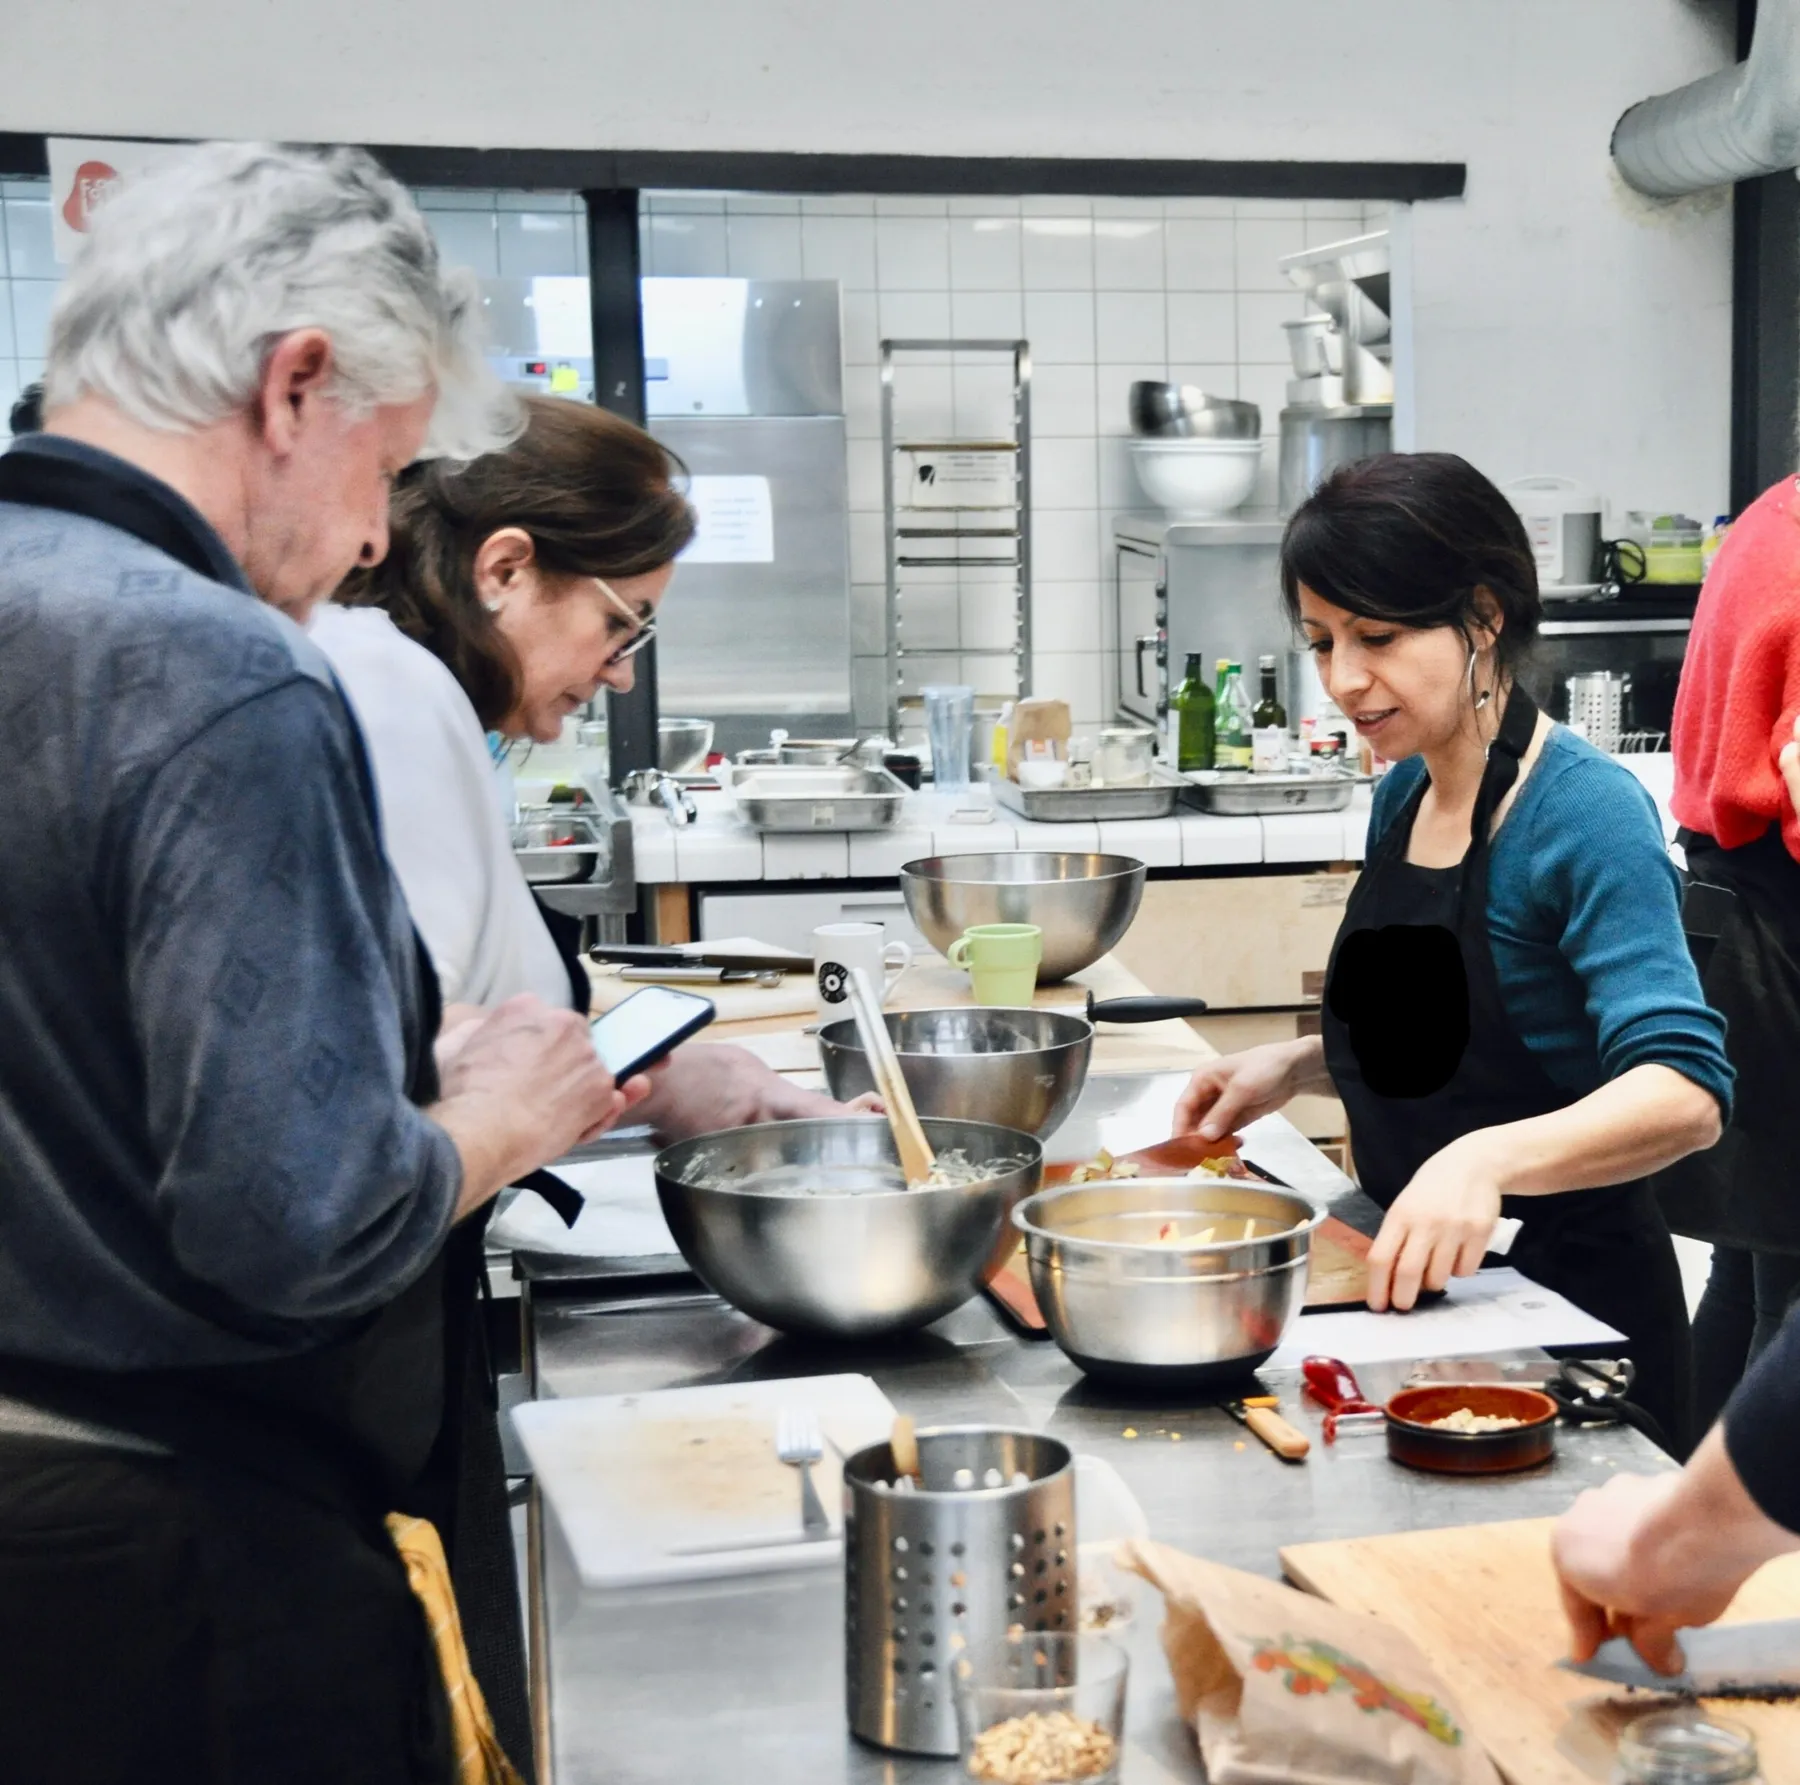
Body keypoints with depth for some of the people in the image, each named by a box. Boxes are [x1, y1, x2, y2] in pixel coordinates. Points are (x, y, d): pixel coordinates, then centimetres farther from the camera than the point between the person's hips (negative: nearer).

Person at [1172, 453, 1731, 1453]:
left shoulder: (1588, 814, -19)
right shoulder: (1405, 795, 4)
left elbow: (1684, 1095, -30)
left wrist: (1490, 1159, -44)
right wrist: (1299, 1066, 1)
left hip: (1567, 1303, -7)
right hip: (1420, 1289, 7)